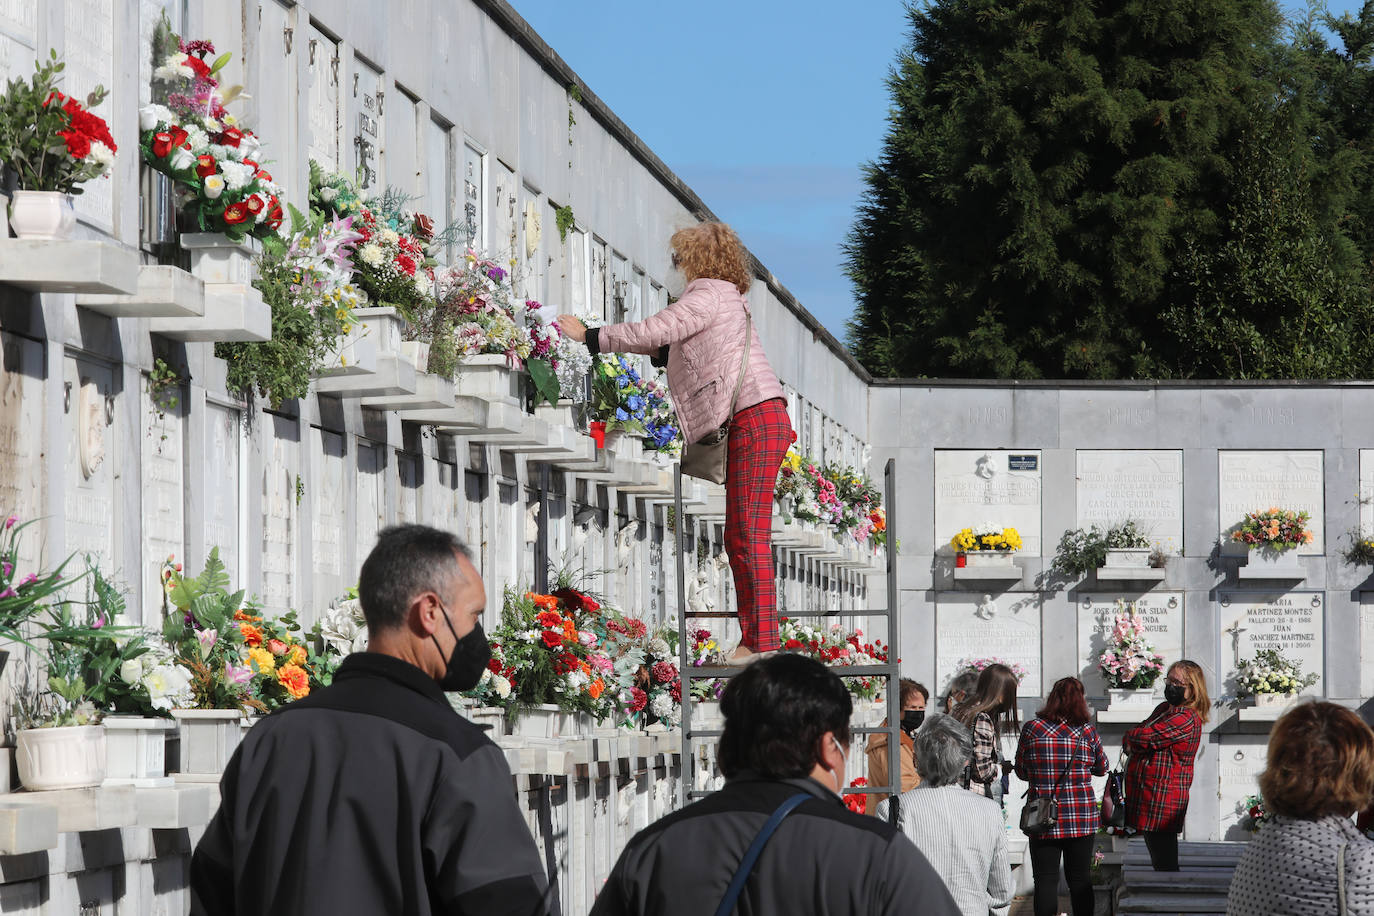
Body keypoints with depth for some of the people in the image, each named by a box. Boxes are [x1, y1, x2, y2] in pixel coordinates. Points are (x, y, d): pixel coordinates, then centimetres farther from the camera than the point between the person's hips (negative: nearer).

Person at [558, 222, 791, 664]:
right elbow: (669, 344, 33)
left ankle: (762, 641, -15)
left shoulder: (708, 295, -5)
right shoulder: (726, 298, 26)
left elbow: (653, 332, -11)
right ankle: (752, 640, 7)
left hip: (756, 420, -10)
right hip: (751, 425, 10)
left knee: (751, 534, -12)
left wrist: (589, 337, 0)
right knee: (738, 537, 8)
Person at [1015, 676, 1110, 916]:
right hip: (1082, 819, 1)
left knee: (1045, 879, 2)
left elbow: (1021, 771, 5)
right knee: (1080, 879, 9)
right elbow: (1102, 768, 11)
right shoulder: (1088, 731, -3)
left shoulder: (1032, 729, -6)